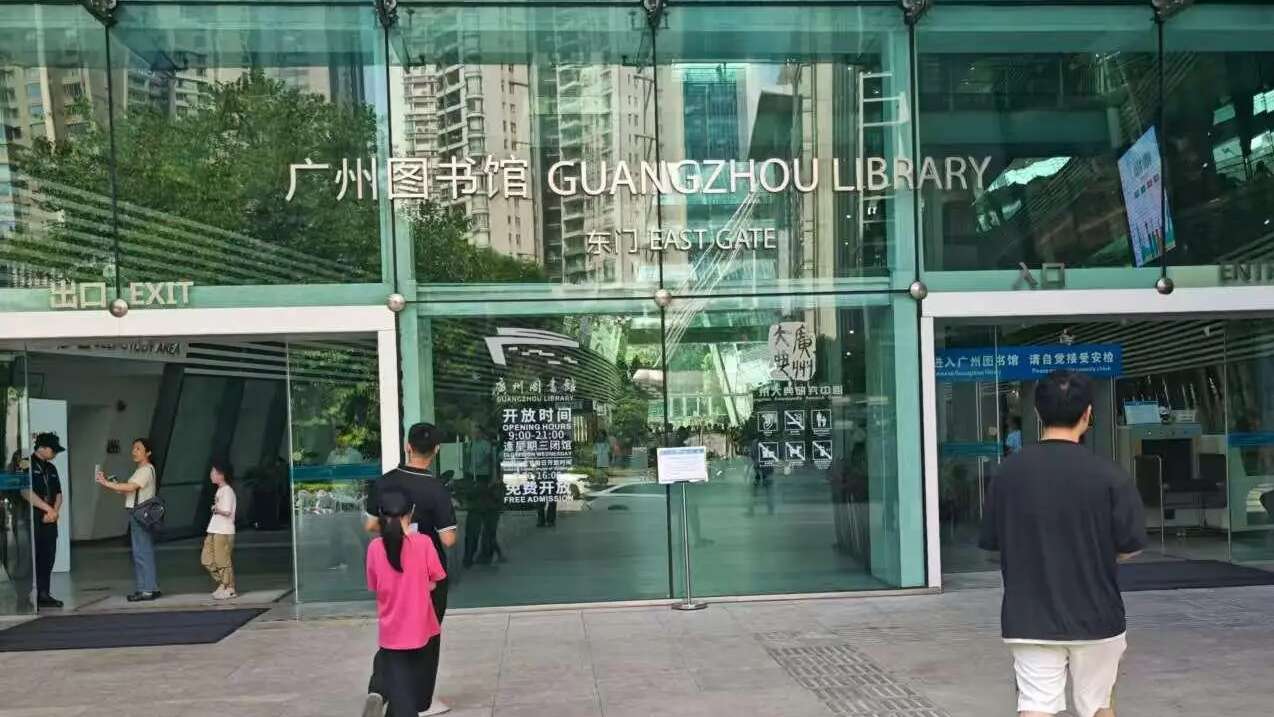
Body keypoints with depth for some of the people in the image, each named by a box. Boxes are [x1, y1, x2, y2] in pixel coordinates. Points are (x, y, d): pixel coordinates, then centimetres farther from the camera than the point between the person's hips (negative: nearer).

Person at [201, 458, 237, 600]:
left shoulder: (227, 491, -14)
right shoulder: (219, 490, 16)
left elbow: (227, 512, -21)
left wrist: (216, 509, -7)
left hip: (224, 532, -10)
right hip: (214, 531, 10)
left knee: (223, 561, -3)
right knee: (207, 560, 11)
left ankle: (229, 590, 6)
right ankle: (222, 584, 20)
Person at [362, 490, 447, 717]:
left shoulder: (375, 547, -7)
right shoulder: (423, 542, -12)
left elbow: (375, 587, 3)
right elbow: (432, 584, -4)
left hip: (391, 629, 1)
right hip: (420, 628, -1)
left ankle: (377, 695, -14)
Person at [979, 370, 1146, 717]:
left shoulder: (1009, 471, -4)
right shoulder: (1108, 475, -11)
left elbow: (991, 541, 3)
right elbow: (1131, 545, -7)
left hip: (1029, 619, 1)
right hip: (1094, 616, 0)